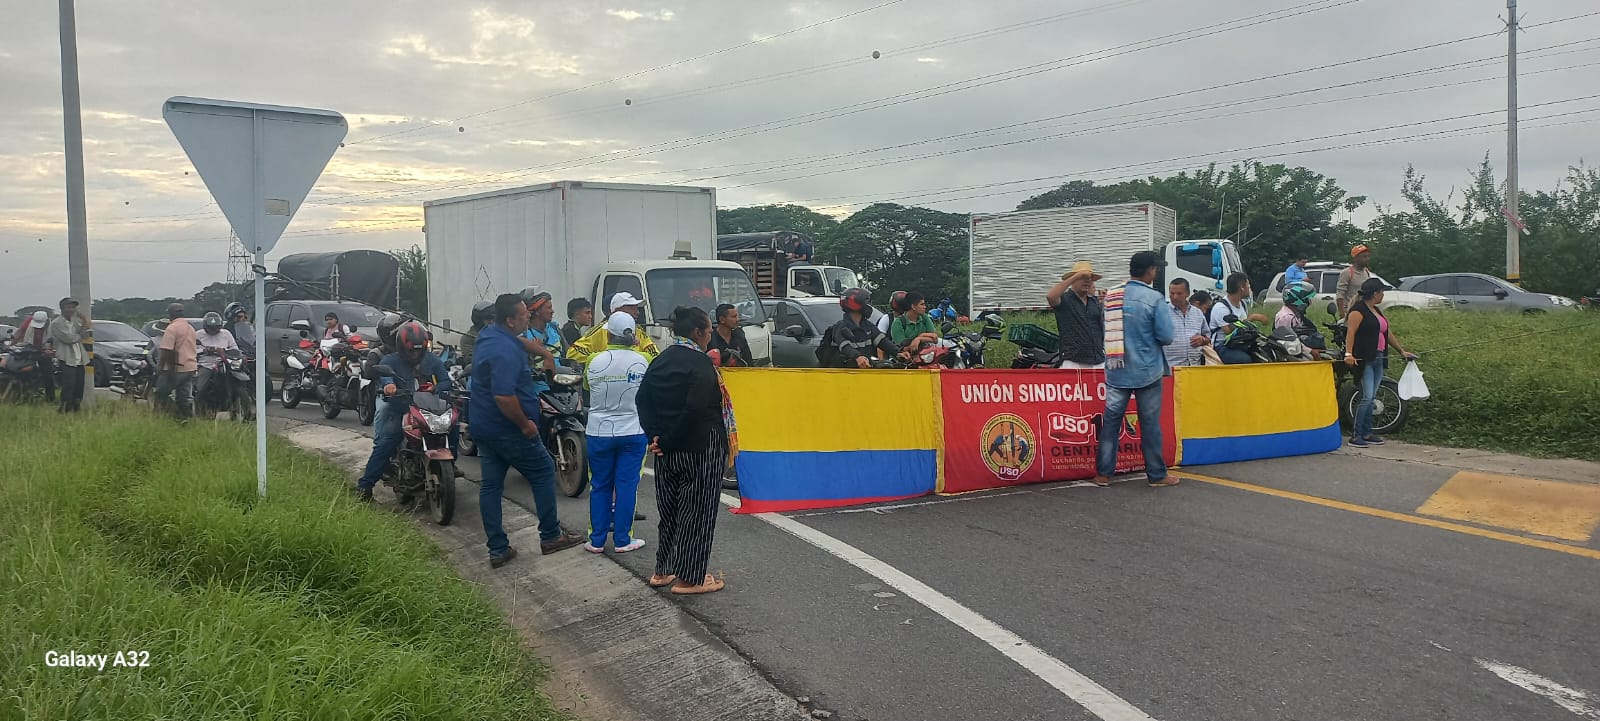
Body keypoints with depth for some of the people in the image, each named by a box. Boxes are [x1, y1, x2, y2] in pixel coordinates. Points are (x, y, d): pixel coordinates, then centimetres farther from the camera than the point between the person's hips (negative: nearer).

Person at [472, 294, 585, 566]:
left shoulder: (487, 337, 8)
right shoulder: (505, 350, -24)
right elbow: (504, 396, -32)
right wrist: (525, 424, -20)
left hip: (483, 426, 10)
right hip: (507, 429, -9)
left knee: (490, 484, 9)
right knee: (543, 472, 6)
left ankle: (497, 549, 14)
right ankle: (550, 536, 15)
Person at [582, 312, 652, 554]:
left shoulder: (594, 362, -9)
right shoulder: (642, 361, -9)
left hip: (599, 432, 1)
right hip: (633, 432, -1)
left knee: (600, 486, 11)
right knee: (627, 485, 5)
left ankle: (596, 540, 15)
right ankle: (622, 540, 9)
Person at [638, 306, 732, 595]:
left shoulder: (661, 359, 9)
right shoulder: (700, 363, -15)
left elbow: (643, 399, 7)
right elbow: (696, 409, -24)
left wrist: (655, 435, -1)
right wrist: (669, 440, -14)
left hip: (666, 449, 8)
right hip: (700, 450, -8)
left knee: (670, 510, 18)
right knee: (696, 513, 2)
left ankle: (662, 571, 27)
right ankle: (688, 579, 8)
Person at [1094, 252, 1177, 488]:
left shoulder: (1112, 295, 3)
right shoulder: (1153, 298, -12)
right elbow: (1166, 336, -12)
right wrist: (1149, 336, 8)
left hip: (1116, 370, 4)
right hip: (1146, 371, -4)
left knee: (1111, 420, 8)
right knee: (1150, 423, 5)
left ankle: (1103, 473, 11)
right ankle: (1156, 475, 14)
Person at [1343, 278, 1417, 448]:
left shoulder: (1377, 311, 20)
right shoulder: (1358, 310, -9)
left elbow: (1388, 333, 26)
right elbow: (1351, 332, -19)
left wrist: (1402, 351, 28)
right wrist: (1348, 354, -30)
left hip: (1378, 360, 9)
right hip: (1364, 360, -9)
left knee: (1371, 399, 10)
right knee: (1367, 398, -12)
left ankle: (1367, 434, 15)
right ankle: (1356, 435, -8)